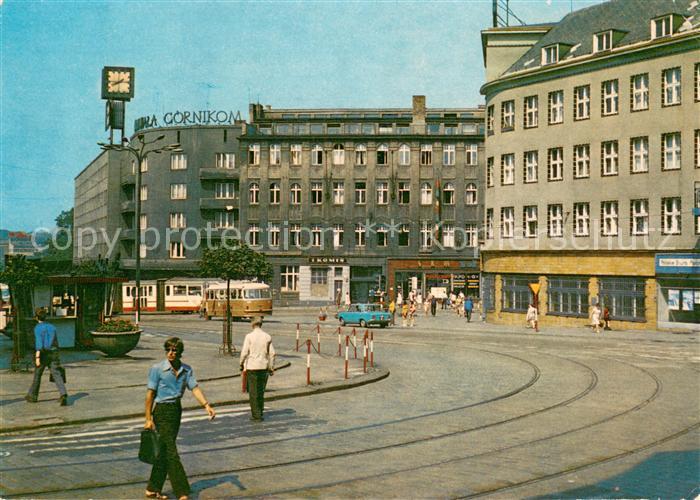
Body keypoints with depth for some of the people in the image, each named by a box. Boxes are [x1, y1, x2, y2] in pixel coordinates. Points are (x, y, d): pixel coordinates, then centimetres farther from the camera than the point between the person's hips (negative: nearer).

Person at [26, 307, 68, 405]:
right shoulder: (52, 327, 12)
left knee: (37, 375, 15)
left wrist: (37, 357, -20)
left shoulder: (38, 328, -6)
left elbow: (38, 343, -17)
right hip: (53, 354, 4)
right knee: (56, 375, -5)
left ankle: (32, 396, 30)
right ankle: (63, 395, -25)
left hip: (43, 354, -4)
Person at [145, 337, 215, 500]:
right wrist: (149, 419, -10)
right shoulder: (157, 369, -9)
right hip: (162, 411, -6)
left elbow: (195, 388, -2)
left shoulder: (186, 369, 4)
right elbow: (150, 394, -8)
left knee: (164, 452, 12)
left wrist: (206, 405, -18)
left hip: (176, 410, 6)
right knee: (172, 453, -8)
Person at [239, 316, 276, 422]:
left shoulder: (249, 336, -9)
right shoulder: (267, 337, 1)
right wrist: (271, 368, 11)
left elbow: (244, 352, -9)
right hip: (264, 366, 4)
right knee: (261, 391, 15)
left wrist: (242, 364, 7)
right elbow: (272, 353, 3)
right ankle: (259, 413, 23)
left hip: (252, 367, -4)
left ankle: (256, 415, 3)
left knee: (253, 392, 3)